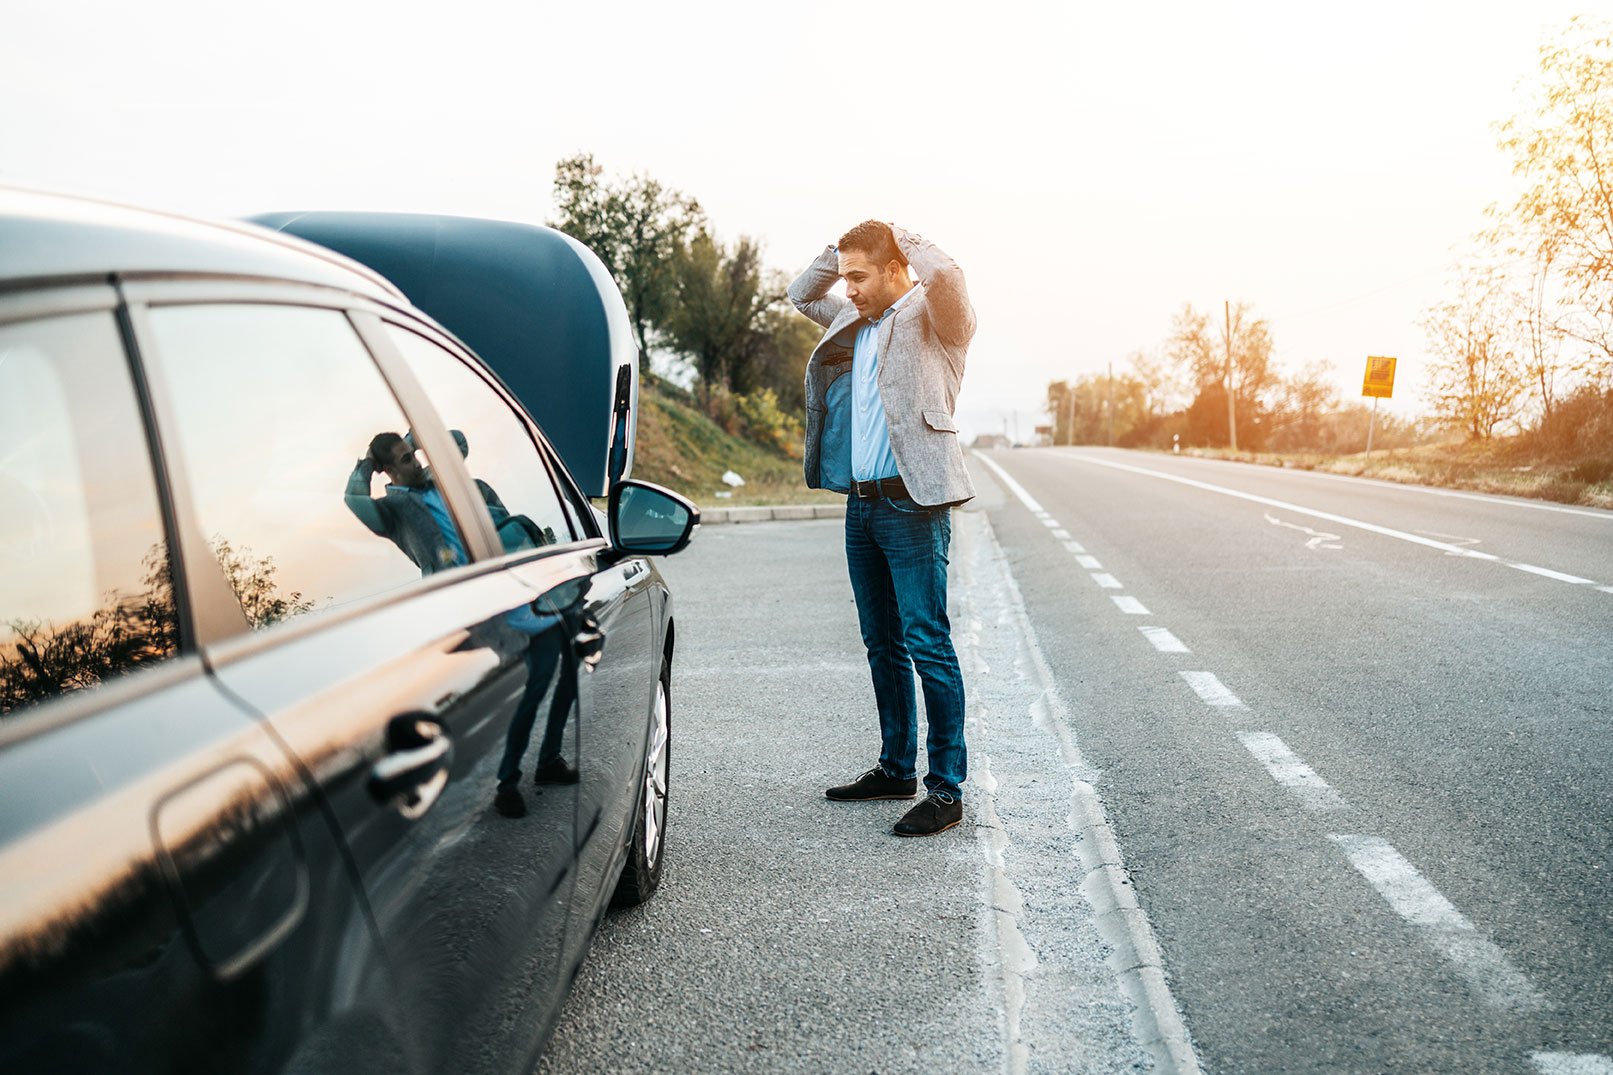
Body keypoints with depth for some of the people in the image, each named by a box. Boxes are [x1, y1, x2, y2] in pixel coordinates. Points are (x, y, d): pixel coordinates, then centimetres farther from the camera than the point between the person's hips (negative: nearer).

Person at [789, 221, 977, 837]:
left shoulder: (935, 316, -4)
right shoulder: (854, 322, 17)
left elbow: (943, 271, -26)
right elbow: (801, 294, 33)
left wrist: (904, 240, -5)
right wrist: (842, 249, 17)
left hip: (912, 505, -8)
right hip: (861, 504, 8)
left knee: (927, 643, -8)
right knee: (881, 644, 14)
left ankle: (946, 789, -1)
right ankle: (897, 769, 26)